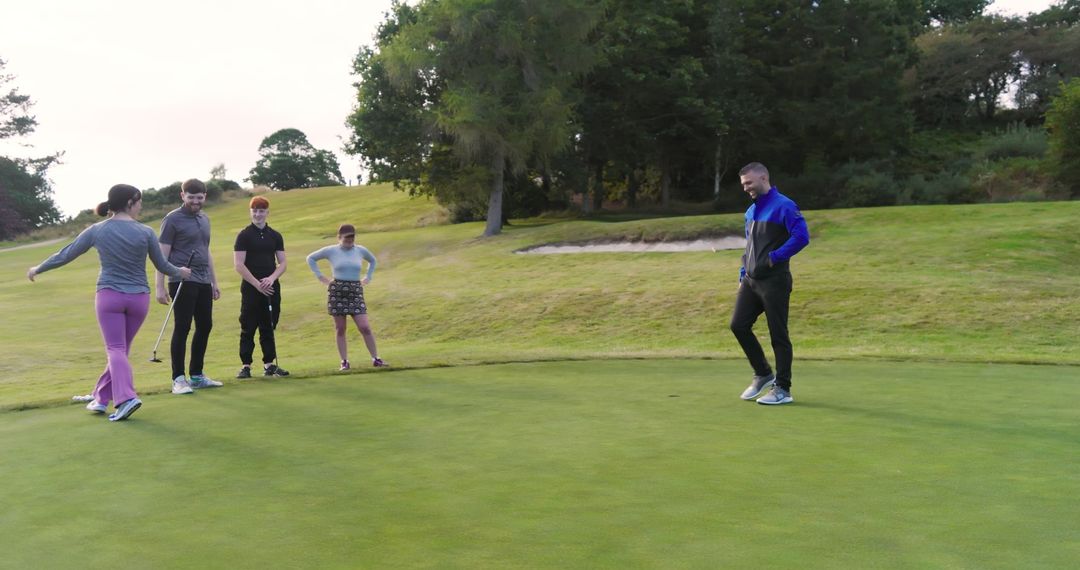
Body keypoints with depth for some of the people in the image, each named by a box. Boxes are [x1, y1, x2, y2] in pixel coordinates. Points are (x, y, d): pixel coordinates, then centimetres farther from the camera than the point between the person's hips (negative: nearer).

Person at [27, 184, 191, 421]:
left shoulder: (97, 230, -1)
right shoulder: (145, 232, -3)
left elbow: (65, 254, 7)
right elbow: (162, 265, 7)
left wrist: (38, 269, 23)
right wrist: (180, 272, 27)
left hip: (109, 296, -1)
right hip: (138, 297, 1)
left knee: (115, 349, -2)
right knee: (121, 350, 13)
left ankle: (126, 397, -22)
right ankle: (101, 398, 21)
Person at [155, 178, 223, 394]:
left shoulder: (205, 219, 17)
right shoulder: (172, 219, -4)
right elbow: (162, 255, -7)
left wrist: (214, 282, 22)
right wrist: (160, 287, -12)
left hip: (203, 283, 7)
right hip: (182, 282, -7)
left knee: (205, 327, 9)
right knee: (182, 328, -4)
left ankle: (197, 375, 21)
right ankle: (178, 379, 3)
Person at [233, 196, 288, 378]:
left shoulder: (275, 236, 10)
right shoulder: (244, 235, -1)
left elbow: (282, 263, 8)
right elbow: (238, 265, -7)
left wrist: (271, 278, -10)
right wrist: (257, 284, -13)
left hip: (271, 287, 4)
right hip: (250, 288, -4)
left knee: (269, 327, 8)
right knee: (248, 329, -1)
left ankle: (269, 364, 14)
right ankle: (246, 366, 5)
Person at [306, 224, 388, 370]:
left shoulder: (361, 250, 8)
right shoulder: (331, 251, 2)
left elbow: (372, 261, 29)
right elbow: (311, 258, 14)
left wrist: (368, 277, 17)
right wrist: (320, 276, 7)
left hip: (356, 292, 1)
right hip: (337, 292, -1)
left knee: (365, 327, -6)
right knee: (340, 329, 2)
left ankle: (375, 358, 3)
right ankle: (344, 361, 9)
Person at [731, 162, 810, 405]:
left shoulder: (783, 206, -11)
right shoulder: (751, 211, 15)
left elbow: (802, 237, -20)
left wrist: (774, 258, -17)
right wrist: (743, 275, 16)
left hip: (774, 281, -8)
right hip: (751, 280, 8)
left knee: (778, 335, -1)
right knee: (738, 325, 3)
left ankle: (783, 389, 9)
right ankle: (763, 373, 21)